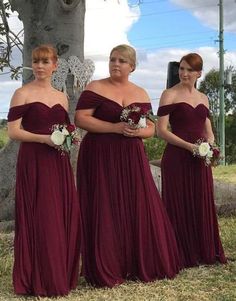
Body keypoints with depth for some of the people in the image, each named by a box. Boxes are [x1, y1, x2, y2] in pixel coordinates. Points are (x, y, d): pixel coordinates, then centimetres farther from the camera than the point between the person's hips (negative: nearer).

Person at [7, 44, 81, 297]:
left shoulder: (61, 97, 15)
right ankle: (38, 280, 7)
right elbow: (13, 131, -9)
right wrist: (44, 138, -19)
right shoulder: (22, 94, -2)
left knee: (66, 217, 4)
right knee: (38, 219, -5)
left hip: (59, 162, 6)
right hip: (33, 162, -5)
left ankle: (62, 275, 18)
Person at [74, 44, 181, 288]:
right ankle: (106, 271, 8)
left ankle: (141, 266, 16)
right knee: (105, 213, -3)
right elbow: (80, 119, -9)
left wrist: (137, 131, -11)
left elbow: (151, 128, 13)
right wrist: (115, 127, -17)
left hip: (131, 158, 4)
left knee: (139, 210, 2)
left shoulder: (141, 94, 12)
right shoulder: (95, 88, -1)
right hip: (100, 157, -4)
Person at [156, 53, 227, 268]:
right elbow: (161, 130, -10)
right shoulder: (170, 95, -3)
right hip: (177, 159, -5)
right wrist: (189, 146, -17)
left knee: (202, 206, 10)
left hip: (199, 161, 6)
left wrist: (210, 145, -4)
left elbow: (208, 131, 18)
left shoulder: (203, 98, 15)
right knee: (179, 207, 0)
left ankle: (204, 253, 22)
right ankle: (181, 256, 11)